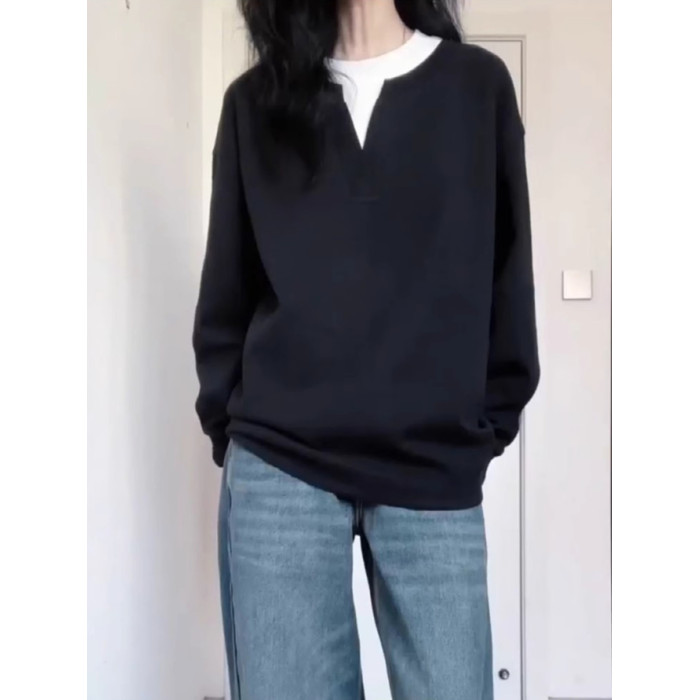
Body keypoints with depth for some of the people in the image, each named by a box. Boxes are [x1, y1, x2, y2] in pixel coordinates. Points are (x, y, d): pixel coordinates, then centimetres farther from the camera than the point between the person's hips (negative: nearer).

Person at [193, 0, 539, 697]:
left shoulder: (477, 85, 9)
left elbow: (507, 275, 8)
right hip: (277, 469, 1)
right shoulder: (255, 99, 10)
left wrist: (490, 426, 5)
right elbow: (227, 288, 11)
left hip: (436, 475, 0)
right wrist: (228, 425, 6)